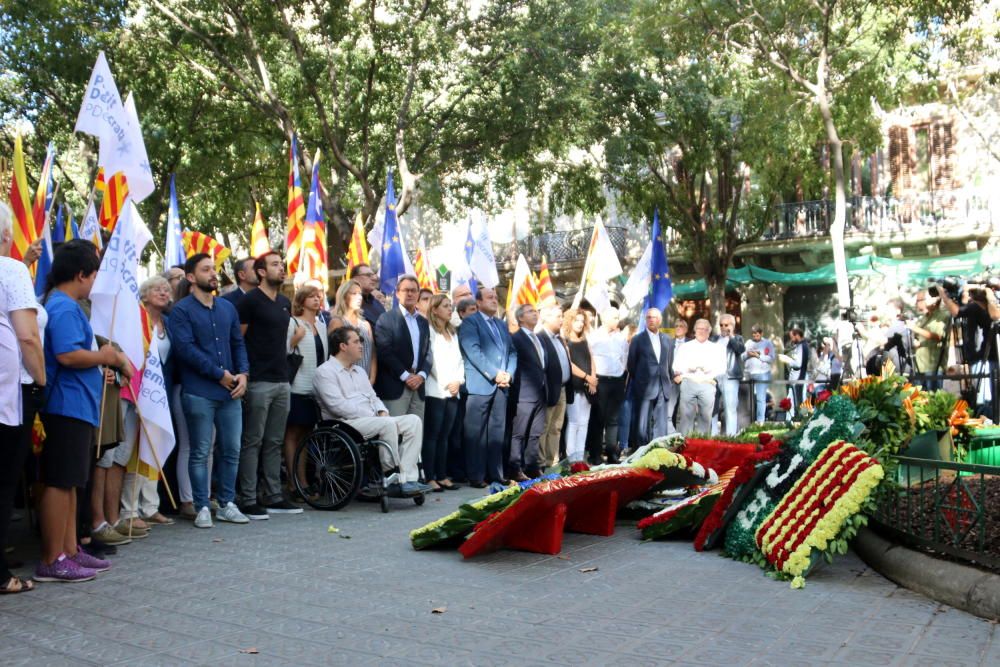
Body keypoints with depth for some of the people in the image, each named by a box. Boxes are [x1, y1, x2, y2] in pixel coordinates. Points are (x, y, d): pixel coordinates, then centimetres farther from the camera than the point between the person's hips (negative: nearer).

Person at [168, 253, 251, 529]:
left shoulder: (227, 307, 15)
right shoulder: (182, 310, -4)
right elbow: (186, 348, -14)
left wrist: (242, 374, -2)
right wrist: (220, 374, -13)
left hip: (230, 391, 5)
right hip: (199, 393, -5)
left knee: (232, 450, 9)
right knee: (200, 453, 2)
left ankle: (226, 504, 20)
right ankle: (202, 508, 12)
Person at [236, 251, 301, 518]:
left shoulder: (285, 303, 16)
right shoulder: (250, 301, -6)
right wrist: (244, 373, -10)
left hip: (282, 380, 7)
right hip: (259, 382, -7)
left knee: (274, 443, 11)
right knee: (252, 442, -2)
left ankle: (273, 497, 18)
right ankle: (248, 500, 3)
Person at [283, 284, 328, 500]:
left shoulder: (321, 326, 16)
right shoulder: (293, 323, -5)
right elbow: (284, 352, -11)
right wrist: (295, 340, -24)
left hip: (316, 388, 7)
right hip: (298, 387, -6)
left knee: (305, 434, 11)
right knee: (292, 434, -2)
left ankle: (302, 482, 15)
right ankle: (292, 484, 1)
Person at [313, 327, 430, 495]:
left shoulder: (359, 371, 25)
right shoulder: (325, 372, -2)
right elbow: (338, 406, -14)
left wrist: (382, 412, 1)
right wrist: (373, 416, -15)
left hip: (372, 420, 8)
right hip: (345, 424, -8)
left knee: (413, 420, -13)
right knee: (388, 424, -34)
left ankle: (409, 479, -23)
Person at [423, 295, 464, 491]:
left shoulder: (453, 333, 21)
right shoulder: (429, 330, -3)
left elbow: (459, 360, 18)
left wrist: (458, 381, 1)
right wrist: (445, 384, -9)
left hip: (453, 392, 7)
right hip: (435, 391, -7)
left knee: (444, 436, 7)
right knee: (432, 435, -6)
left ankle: (442, 476, 10)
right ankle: (429, 478, -4)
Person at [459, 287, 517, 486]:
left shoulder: (502, 325, 22)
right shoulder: (470, 322, -1)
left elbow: (512, 351, 18)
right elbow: (473, 351, -12)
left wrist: (509, 374, 0)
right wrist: (495, 374, -14)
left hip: (501, 386, 6)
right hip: (480, 385, -6)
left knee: (497, 433, 7)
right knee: (476, 433, -4)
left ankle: (496, 474, 12)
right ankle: (476, 476, 0)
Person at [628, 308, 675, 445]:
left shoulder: (667, 340, 12)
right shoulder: (638, 340, 1)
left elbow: (670, 364, 16)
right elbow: (631, 364, 4)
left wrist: (670, 381, 11)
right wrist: (637, 383, 6)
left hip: (663, 388, 3)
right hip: (646, 388, -3)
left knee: (661, 425, 2)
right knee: (644, 424, -1)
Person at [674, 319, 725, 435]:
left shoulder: (716, 348, 13)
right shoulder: (685, 346, 13)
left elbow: (721, 368, 5)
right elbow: (676, 366, 6)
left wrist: (709, 369, -13)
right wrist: (688, 368, -12)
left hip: (707, 385, 0)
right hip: (688, 383, 0)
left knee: (706, 416, -1)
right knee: (687, 415, -3)